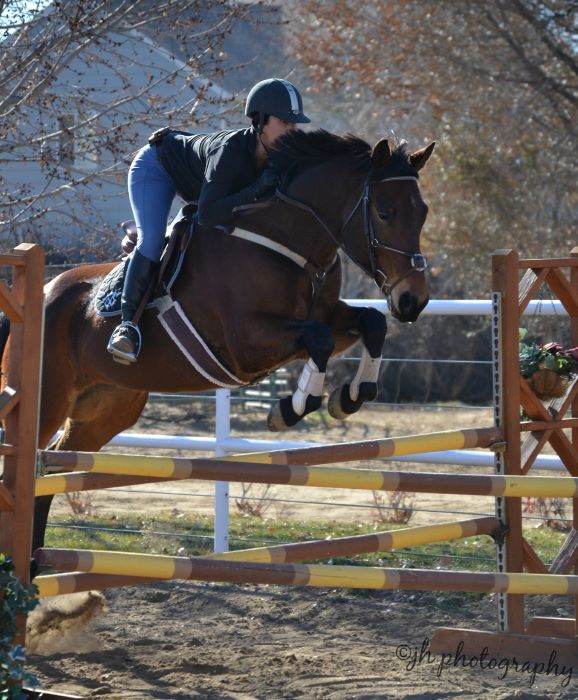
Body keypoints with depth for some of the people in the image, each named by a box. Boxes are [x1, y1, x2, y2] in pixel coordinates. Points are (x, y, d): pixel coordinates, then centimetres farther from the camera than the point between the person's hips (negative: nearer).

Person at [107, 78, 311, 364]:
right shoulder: (231, 150, -42)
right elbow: (207, 215, -48)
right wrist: (257, 190, -52)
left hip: (195, 180, 8)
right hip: (156, 166, -8)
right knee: (152, 239, -24)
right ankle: (128, 321, -20)